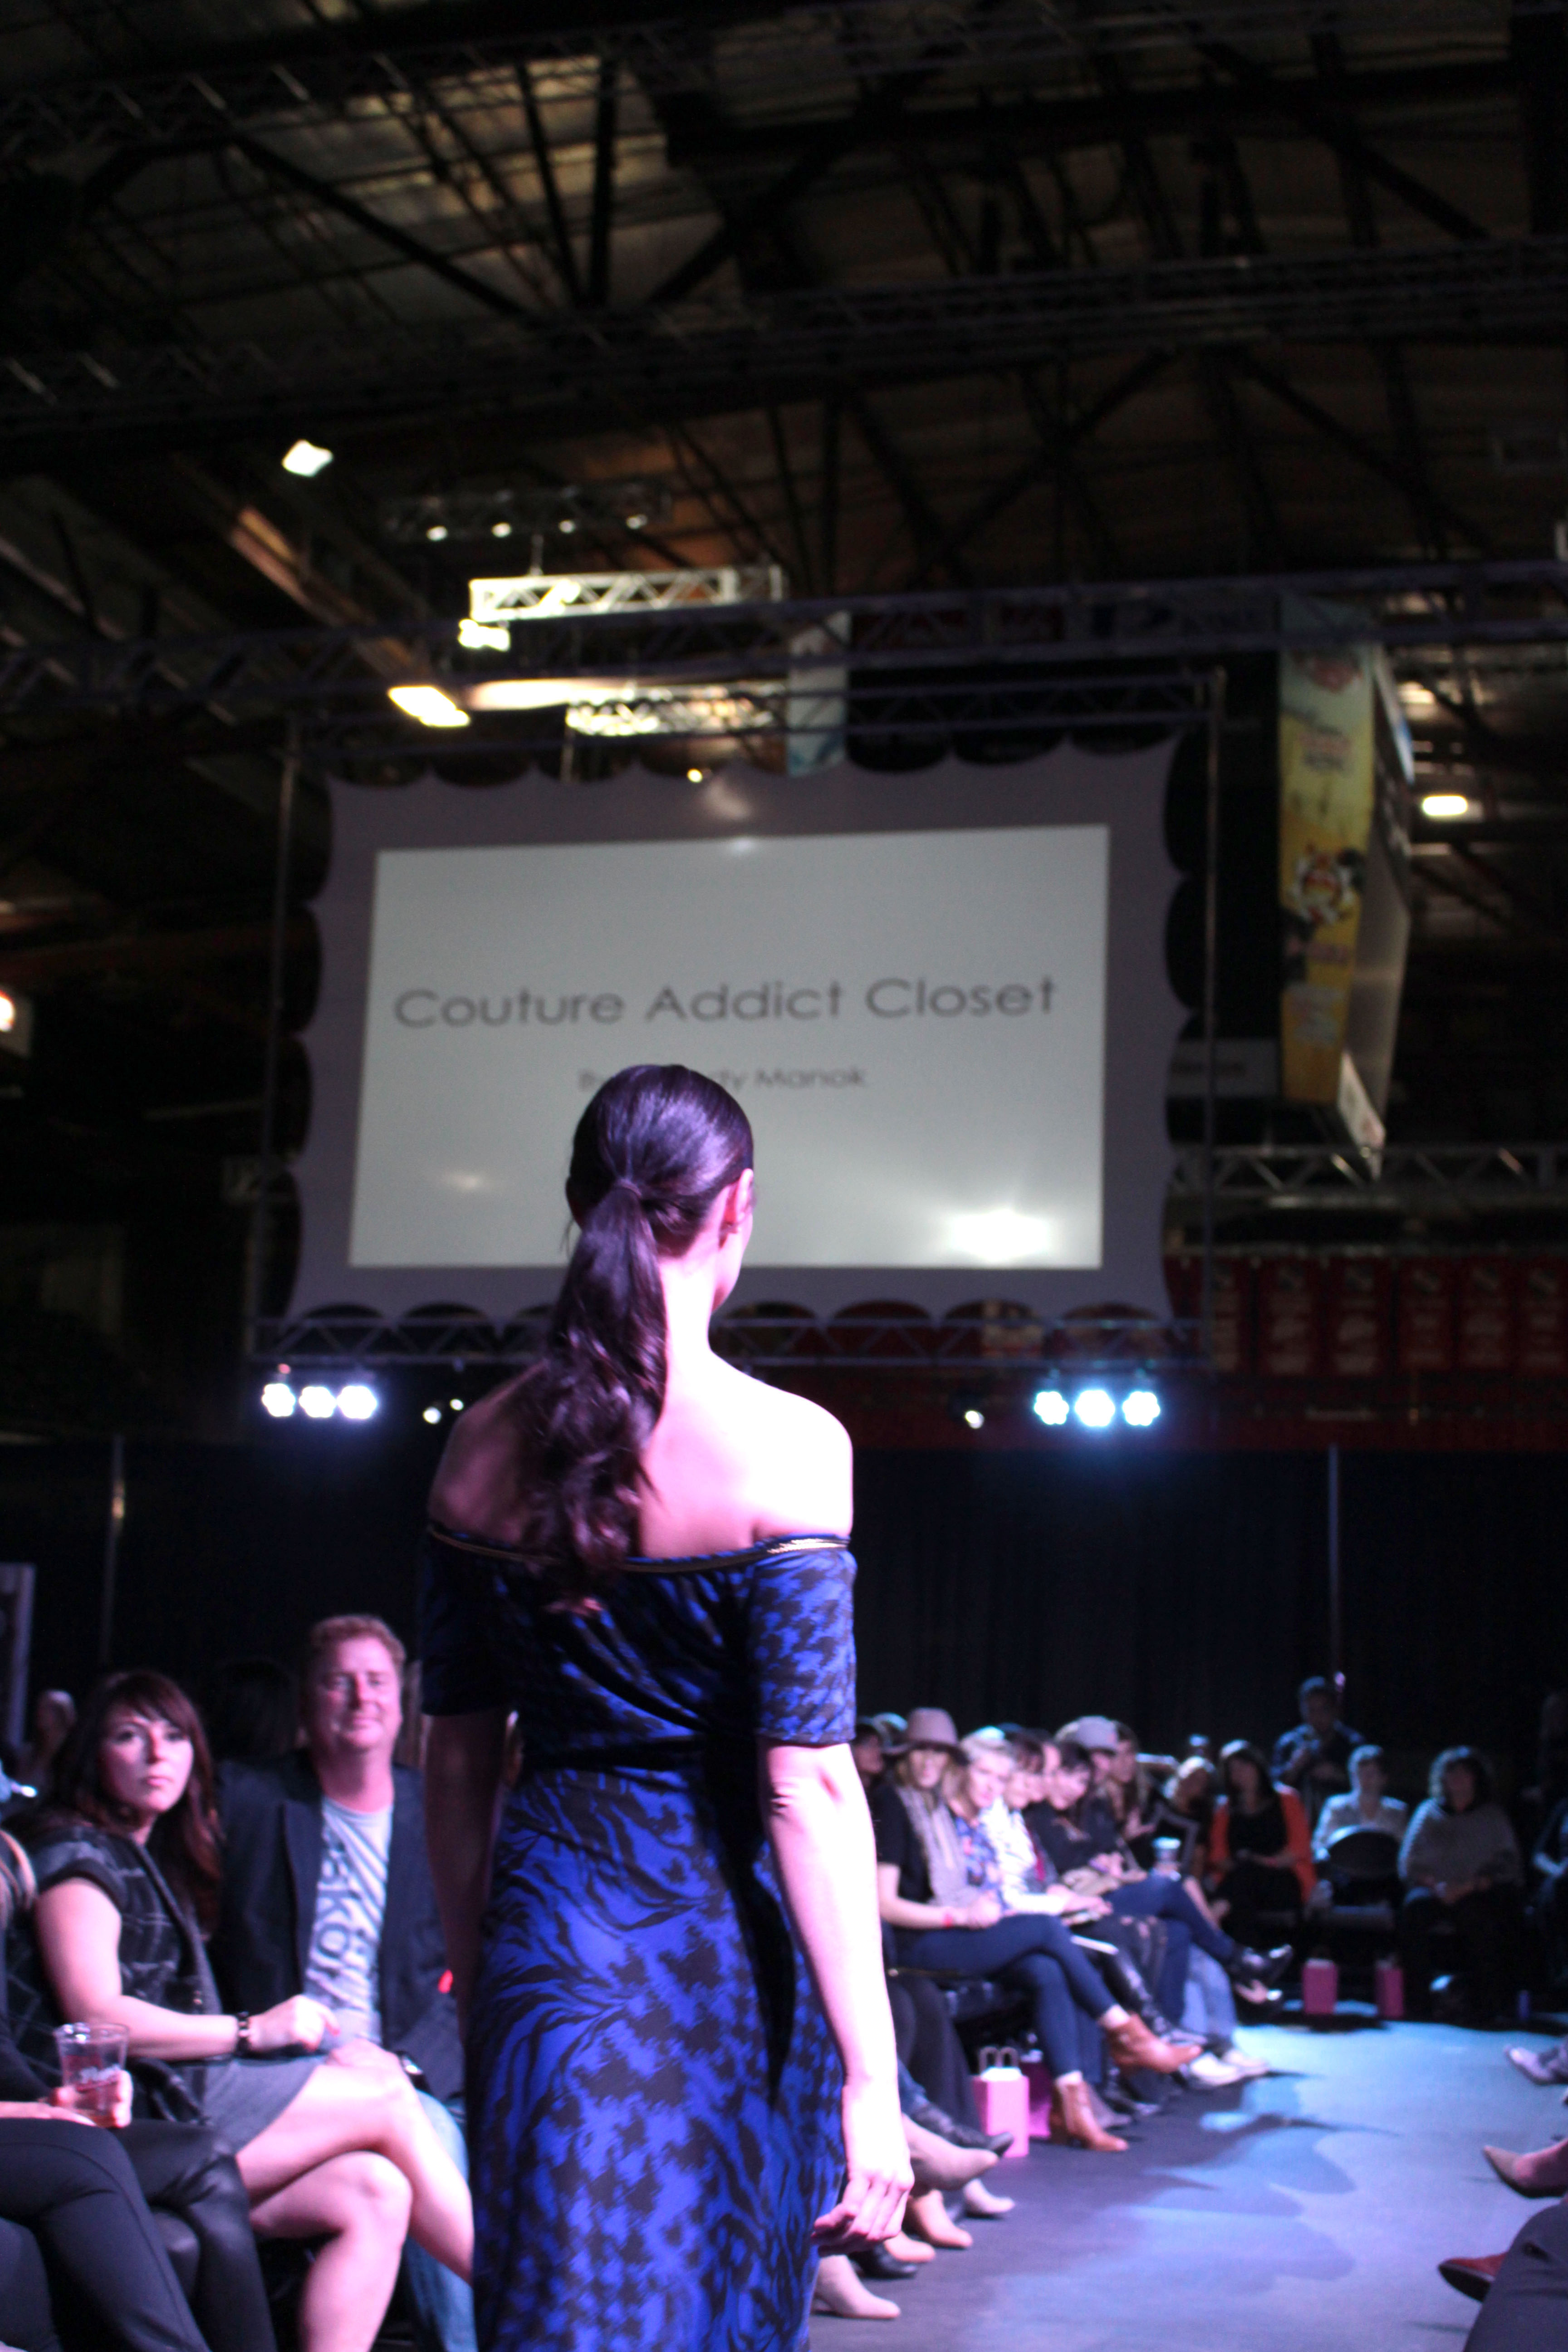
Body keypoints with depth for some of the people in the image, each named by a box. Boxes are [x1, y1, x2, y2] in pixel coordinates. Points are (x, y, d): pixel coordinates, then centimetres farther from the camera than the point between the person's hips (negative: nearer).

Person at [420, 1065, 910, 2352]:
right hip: (718, 1942, -4)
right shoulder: (784, 1444, -13)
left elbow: (454, 1758, 8)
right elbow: (808, 1784, -16)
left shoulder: (485, 1443, 1)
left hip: (548, 1930, 4)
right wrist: (870, 2076, -12)